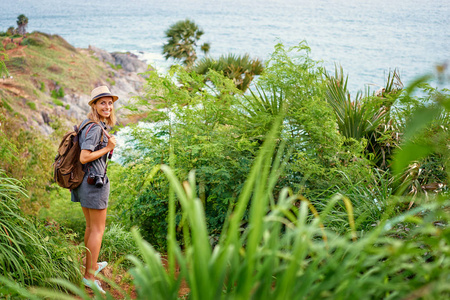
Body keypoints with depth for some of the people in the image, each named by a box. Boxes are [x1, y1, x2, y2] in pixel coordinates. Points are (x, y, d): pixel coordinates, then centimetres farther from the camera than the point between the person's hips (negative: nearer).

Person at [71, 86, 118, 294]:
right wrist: (108, 148, -16)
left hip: (81, 181, 9)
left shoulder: (86, 124, 10)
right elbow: (84, 158, -24)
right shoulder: (95, 128, -19)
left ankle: (93, 265, 36)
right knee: (98, 229, 0)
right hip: (94, 182, -9)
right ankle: (89, 276, 3)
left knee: (90, 226, 22)